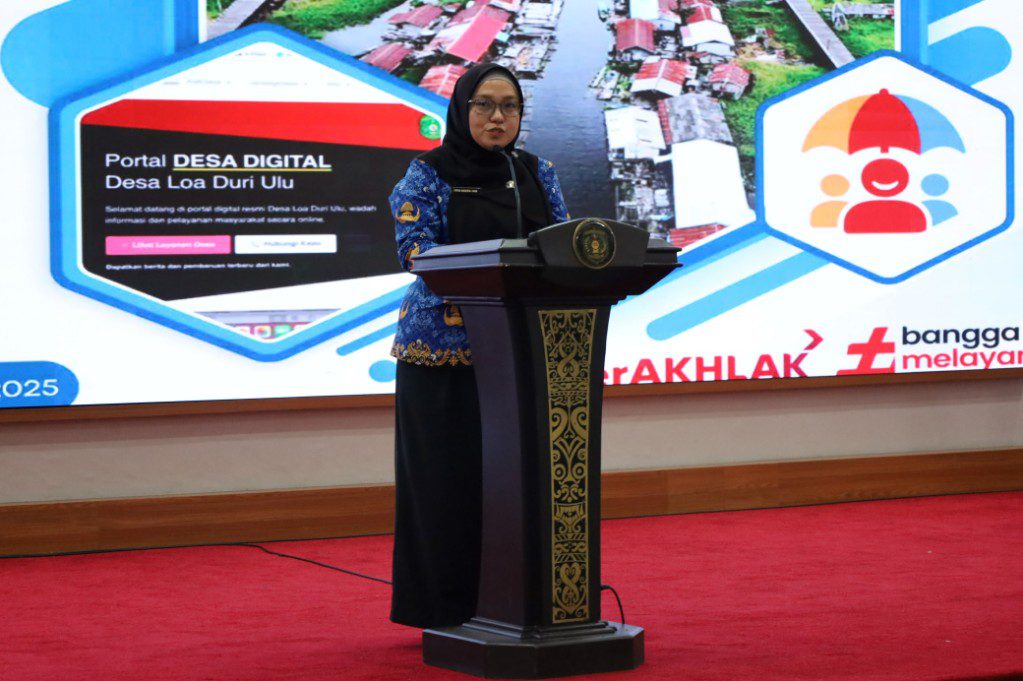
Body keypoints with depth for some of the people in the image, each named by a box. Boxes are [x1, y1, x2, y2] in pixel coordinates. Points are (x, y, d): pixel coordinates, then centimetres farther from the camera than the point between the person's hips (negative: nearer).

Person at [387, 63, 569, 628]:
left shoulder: (537, 174, 14)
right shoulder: (429, 175, 0)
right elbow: (415, 249, -12)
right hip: (445, 347, -4)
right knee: (449, 478, -2)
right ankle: (448, 614, 5)